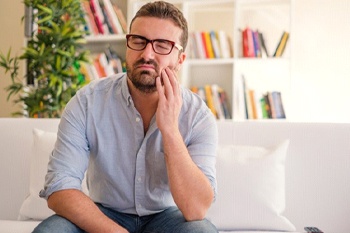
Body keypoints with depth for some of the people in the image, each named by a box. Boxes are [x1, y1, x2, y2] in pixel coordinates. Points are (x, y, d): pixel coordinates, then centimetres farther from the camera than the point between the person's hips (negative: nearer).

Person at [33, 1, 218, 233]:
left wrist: (169, 128, -33)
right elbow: (59, 189, -19)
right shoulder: (88, 102, -15)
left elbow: (196, 210, -25)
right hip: (103, 214, 0)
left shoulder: (199, 116, -15)